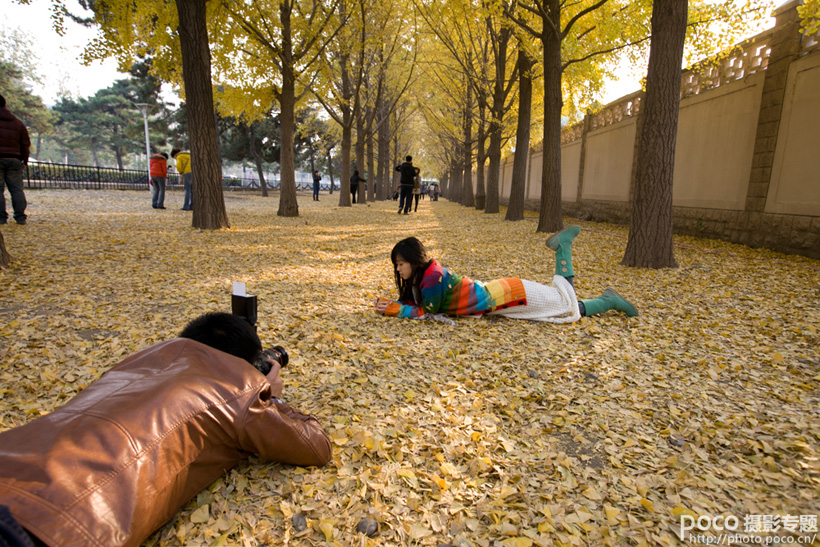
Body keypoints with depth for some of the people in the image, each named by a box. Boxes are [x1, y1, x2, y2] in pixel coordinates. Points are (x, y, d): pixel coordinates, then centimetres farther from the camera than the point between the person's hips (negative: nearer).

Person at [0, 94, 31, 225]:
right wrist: (25, 161, 21)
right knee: (17, 189, 5)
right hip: (14, 160, 4)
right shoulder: (18, 123, 11)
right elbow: (26, 144, 13)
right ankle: (20, 216, 1)